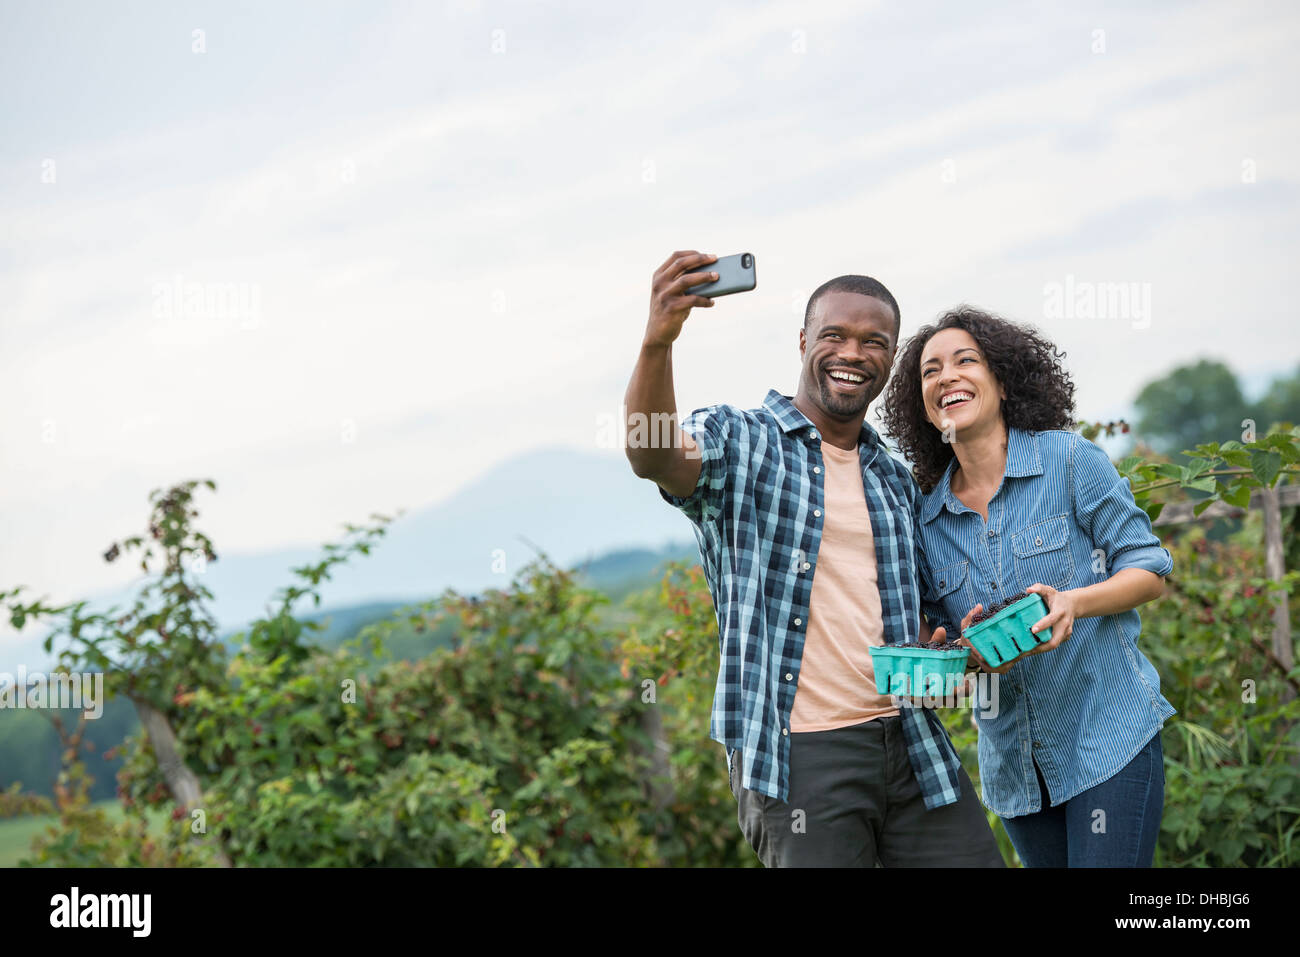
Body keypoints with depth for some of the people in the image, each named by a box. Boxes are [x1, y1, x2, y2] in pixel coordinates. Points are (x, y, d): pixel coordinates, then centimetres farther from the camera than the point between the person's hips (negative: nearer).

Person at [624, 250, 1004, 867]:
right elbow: (652, 455, -22)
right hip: (797, 758, -5)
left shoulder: (897, 484, 19)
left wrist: (942, 655, 1)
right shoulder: (739, 444, 0)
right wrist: (657, 340, -41)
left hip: (910, 742, 6)